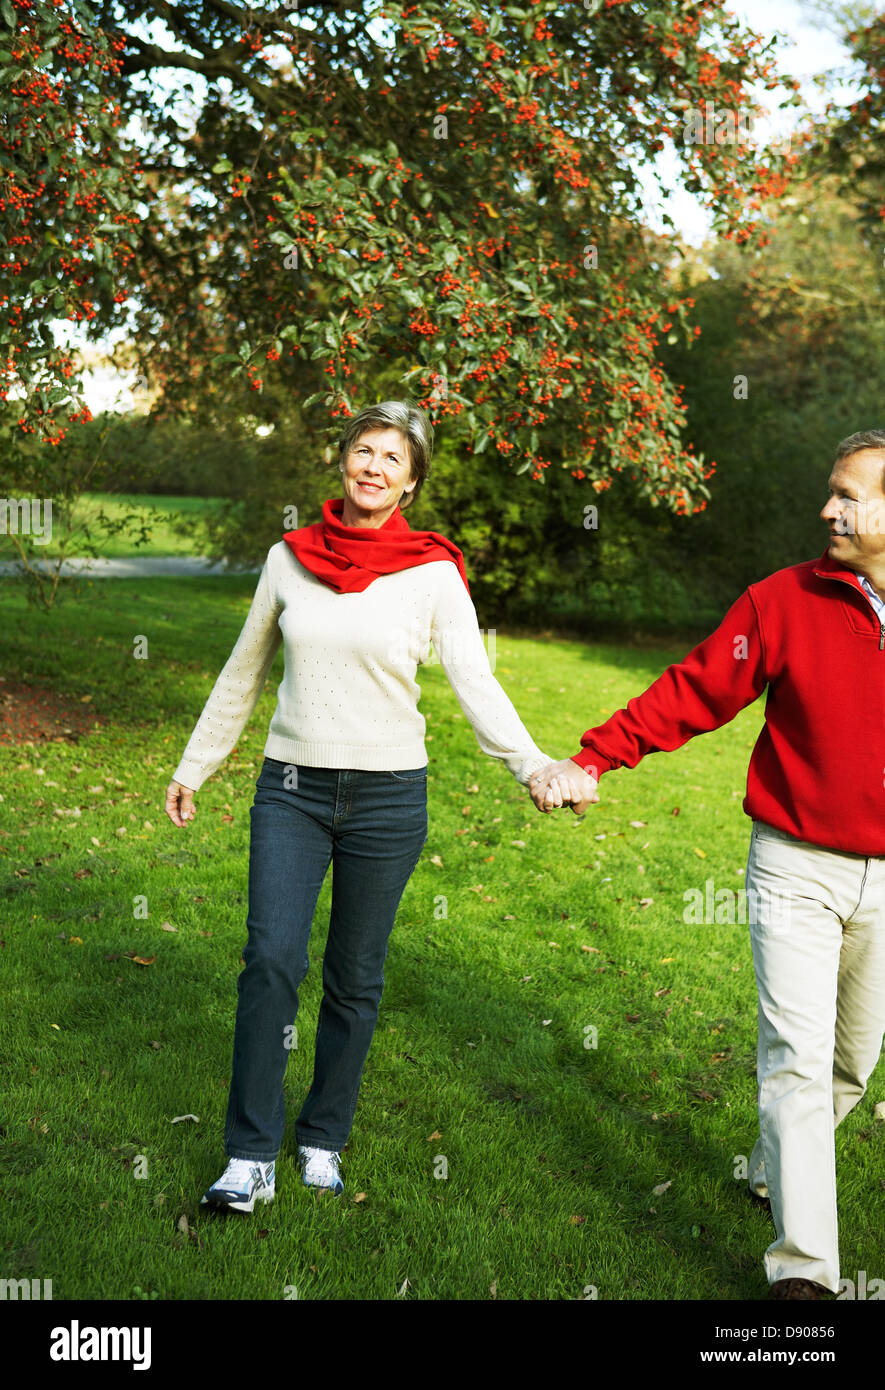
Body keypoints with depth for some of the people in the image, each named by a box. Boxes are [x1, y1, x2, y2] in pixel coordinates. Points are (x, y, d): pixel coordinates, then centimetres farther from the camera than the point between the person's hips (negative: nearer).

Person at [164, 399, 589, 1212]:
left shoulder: (433, 574, -3)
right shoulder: (290, 558, 4)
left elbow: (477, 685, -7)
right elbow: (243, 675, 14)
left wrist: (535, 767, -22)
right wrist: (194, 768, 18)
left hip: (388, 795, -1)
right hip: (291, 788, 1)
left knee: (355, 978, 7)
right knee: (272, 960, -10)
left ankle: (324, 1143, 24)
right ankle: (251, 1157, 1)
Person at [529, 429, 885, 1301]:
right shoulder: (782, 603, -8)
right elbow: (690, 694, -8)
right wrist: (589, 760, -16)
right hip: (797, 868, -3)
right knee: (798, 1059, -7)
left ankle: (774, 1174, 42)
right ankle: (803, 1265, -1)